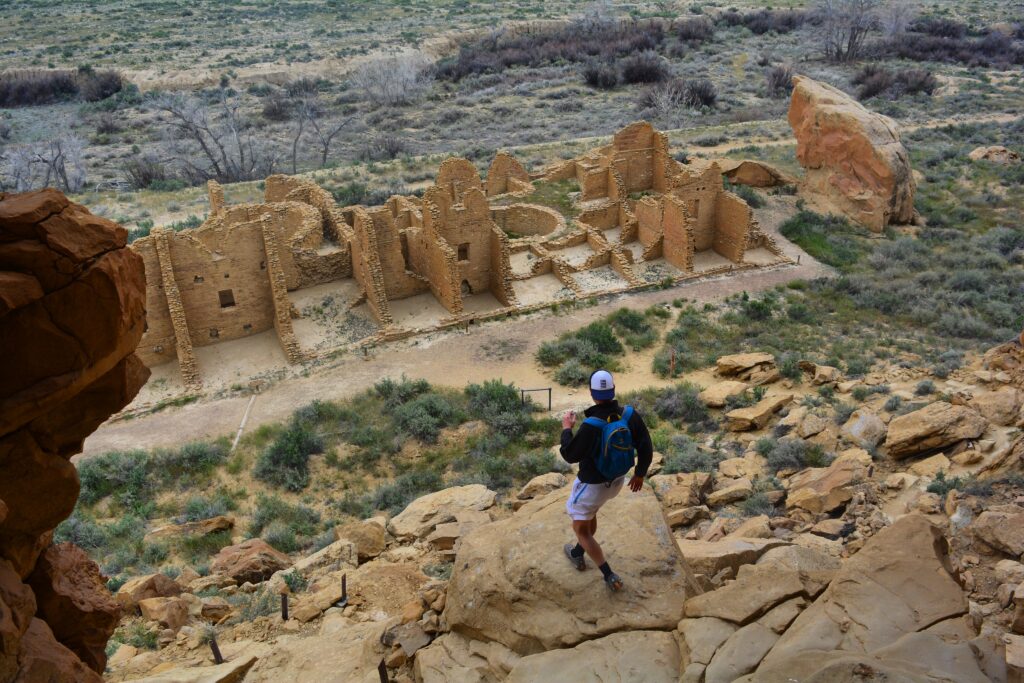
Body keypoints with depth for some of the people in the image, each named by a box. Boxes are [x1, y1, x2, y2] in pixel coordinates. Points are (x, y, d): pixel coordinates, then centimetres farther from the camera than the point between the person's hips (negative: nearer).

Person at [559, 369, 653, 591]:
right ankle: (578, 554, 52)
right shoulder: (630, 415, -18)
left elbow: (570, 455, -20)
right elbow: (646, 447, -7)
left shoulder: (591, 426, -33)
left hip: (592, 485, -6)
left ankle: (611, 577, 12)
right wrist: (640, 473, 10)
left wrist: (566, 428, -4)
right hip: (617, 480, 6)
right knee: (590, 513, 32)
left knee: (581, 529, 15)